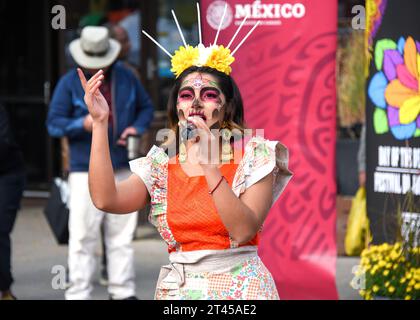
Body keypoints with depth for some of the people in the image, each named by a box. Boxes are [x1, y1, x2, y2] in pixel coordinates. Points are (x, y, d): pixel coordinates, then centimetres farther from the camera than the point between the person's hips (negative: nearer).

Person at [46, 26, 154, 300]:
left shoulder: (126, 77, 7)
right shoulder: (69, 83, -3)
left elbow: (146, 107, 18)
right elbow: (54, 123, -4)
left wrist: (137, 128, -3)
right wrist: (82, 124, -22)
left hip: (123, 171, 3)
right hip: (86, 172, -3)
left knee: (121, 235, 9)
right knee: (83, 236, -5)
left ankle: (123, 291, 18)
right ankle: (79, 293, 1)